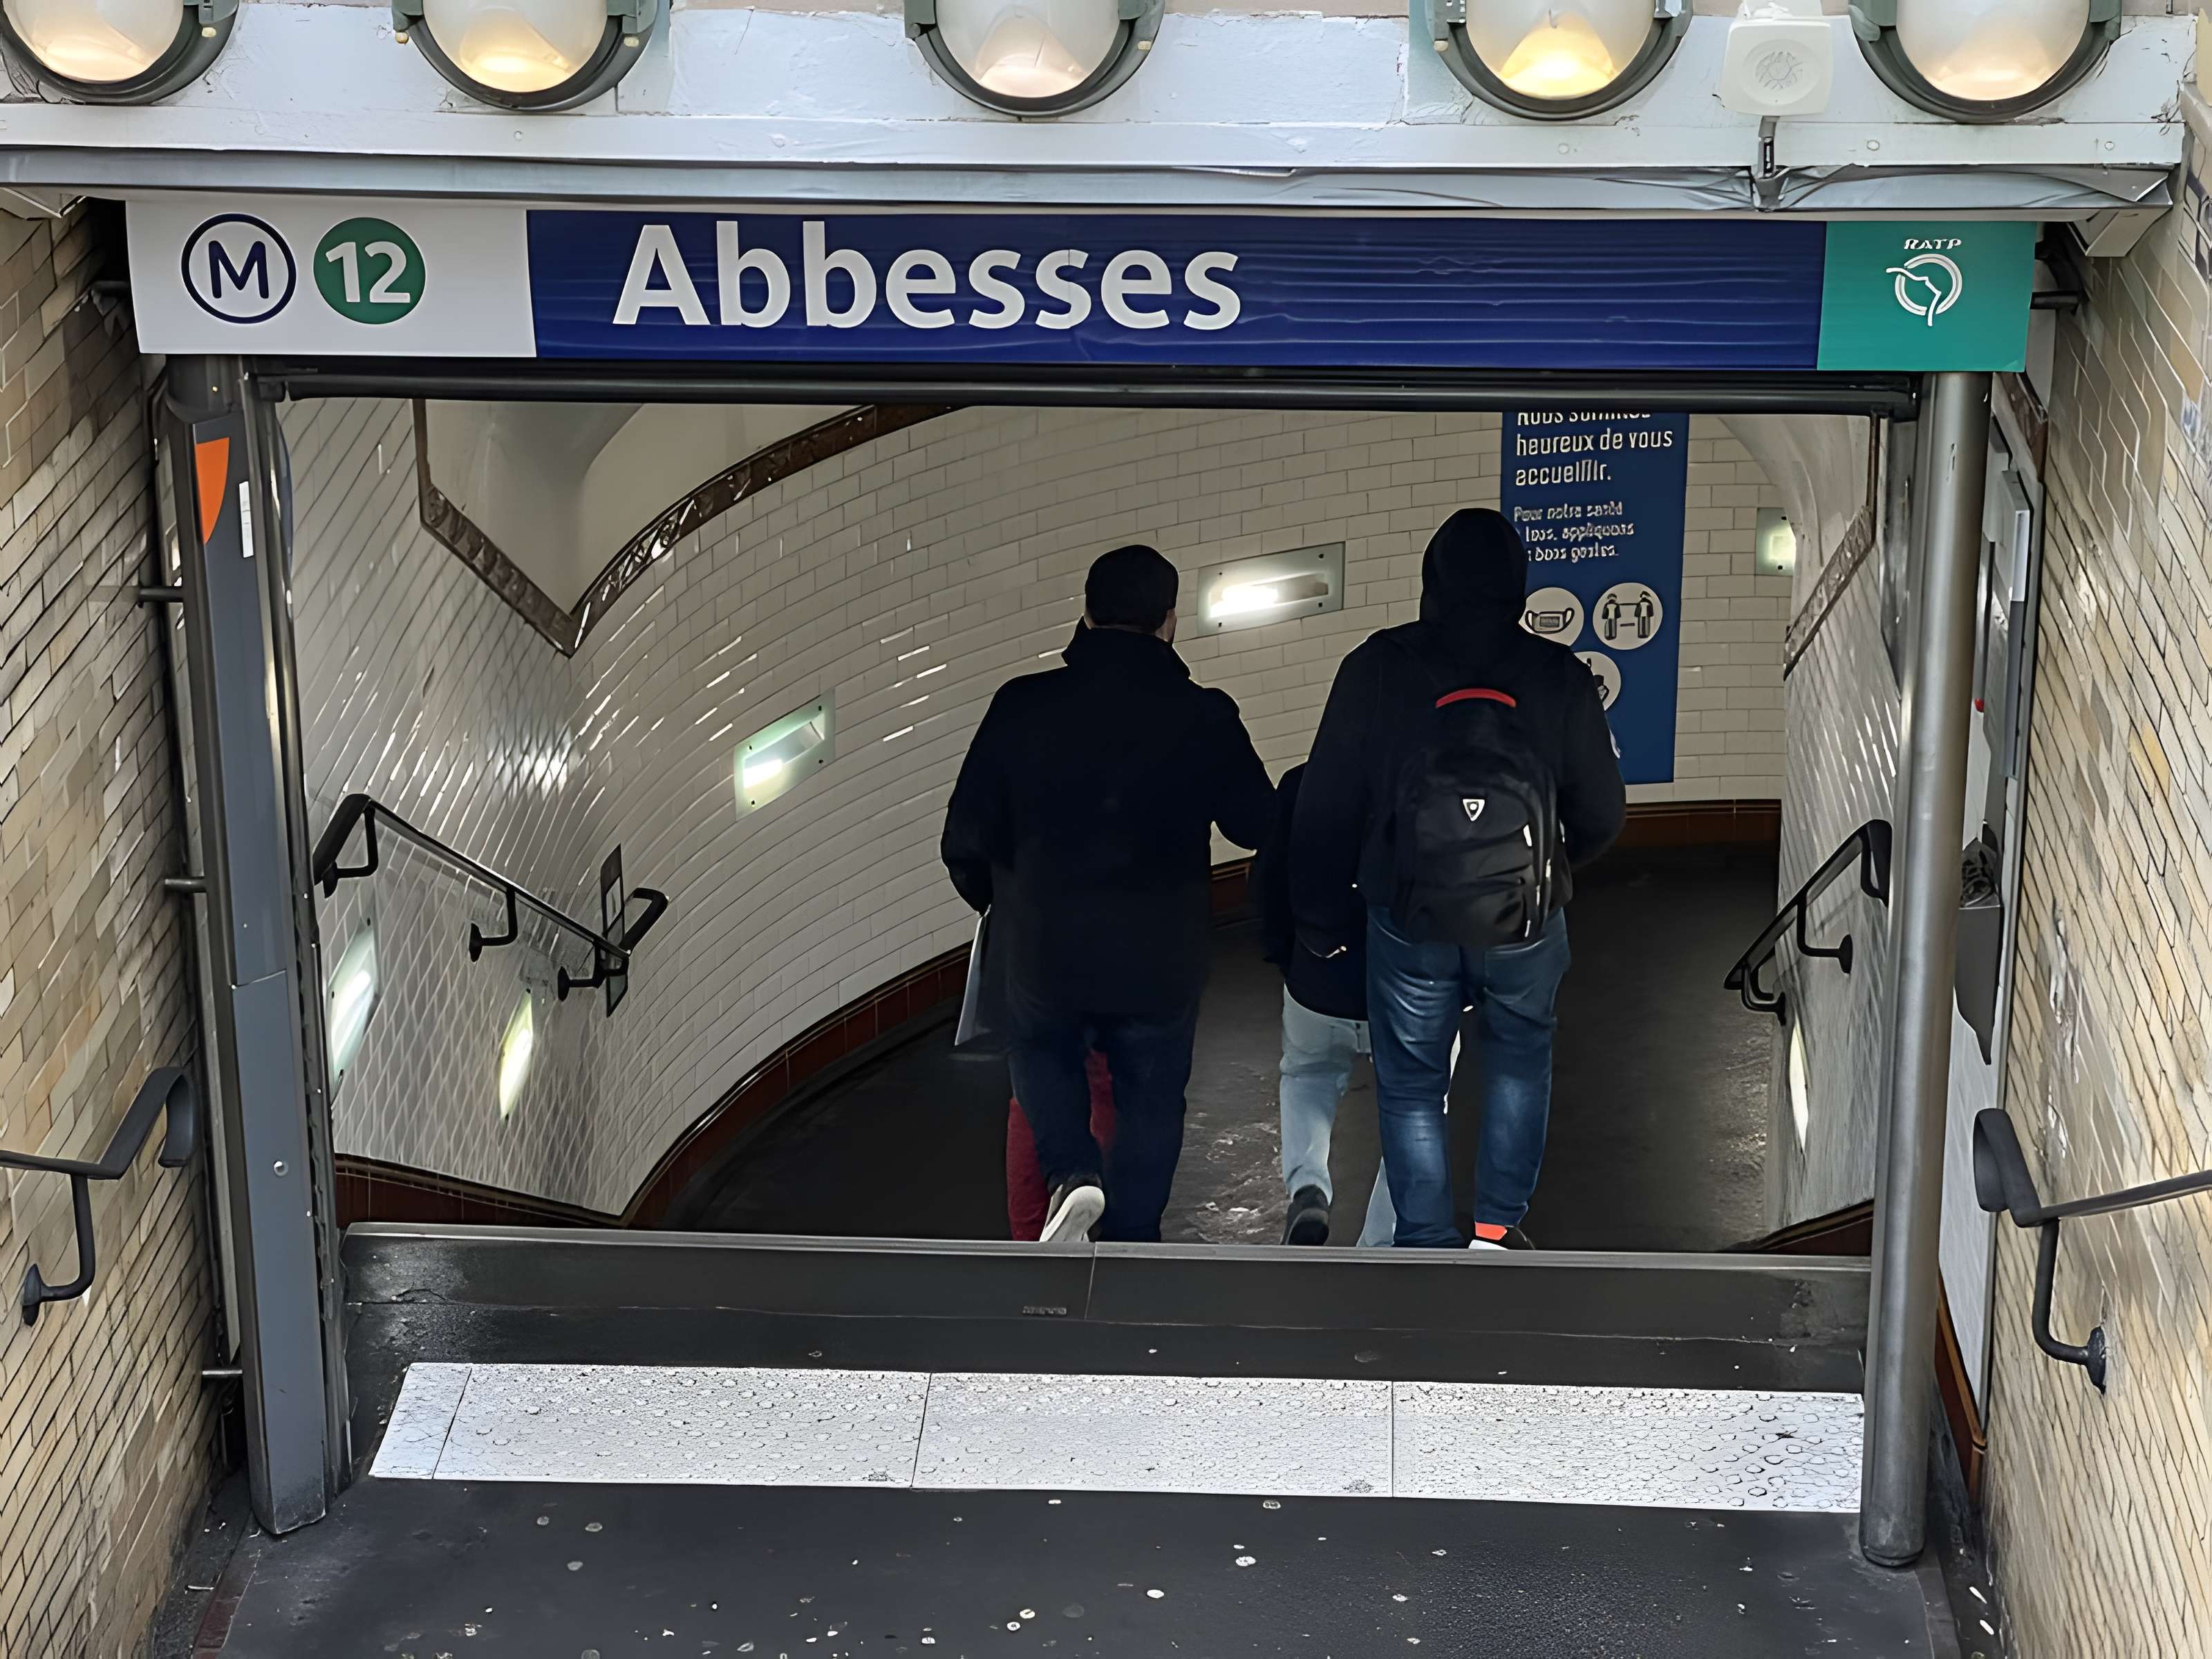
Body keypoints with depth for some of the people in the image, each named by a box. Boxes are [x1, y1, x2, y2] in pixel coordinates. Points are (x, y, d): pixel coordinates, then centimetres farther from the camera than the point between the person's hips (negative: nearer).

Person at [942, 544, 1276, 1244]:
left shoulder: (1022, 707, -10)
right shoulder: (1205, 719, -10)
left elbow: (967, 842, -6)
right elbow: (1258, 828, 1)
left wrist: (1000, 903, 15)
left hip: (1043, 954, 0)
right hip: (1161, 963, 0)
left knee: (1041, 1056, 28)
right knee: (1150, 1105, 20)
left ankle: (1072, 1173, 5)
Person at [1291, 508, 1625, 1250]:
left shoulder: (1378, 668, -6)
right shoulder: (1560, 677, -4)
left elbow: (1325, 809, -4)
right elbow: (1603, 812, 2)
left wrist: (1321, 919, 8)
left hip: (1408, 918, -1)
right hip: (1527, 921, 1)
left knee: (1410, 1085, 13)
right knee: (1519, 1058, 24)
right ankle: (1498, 1228, 20)